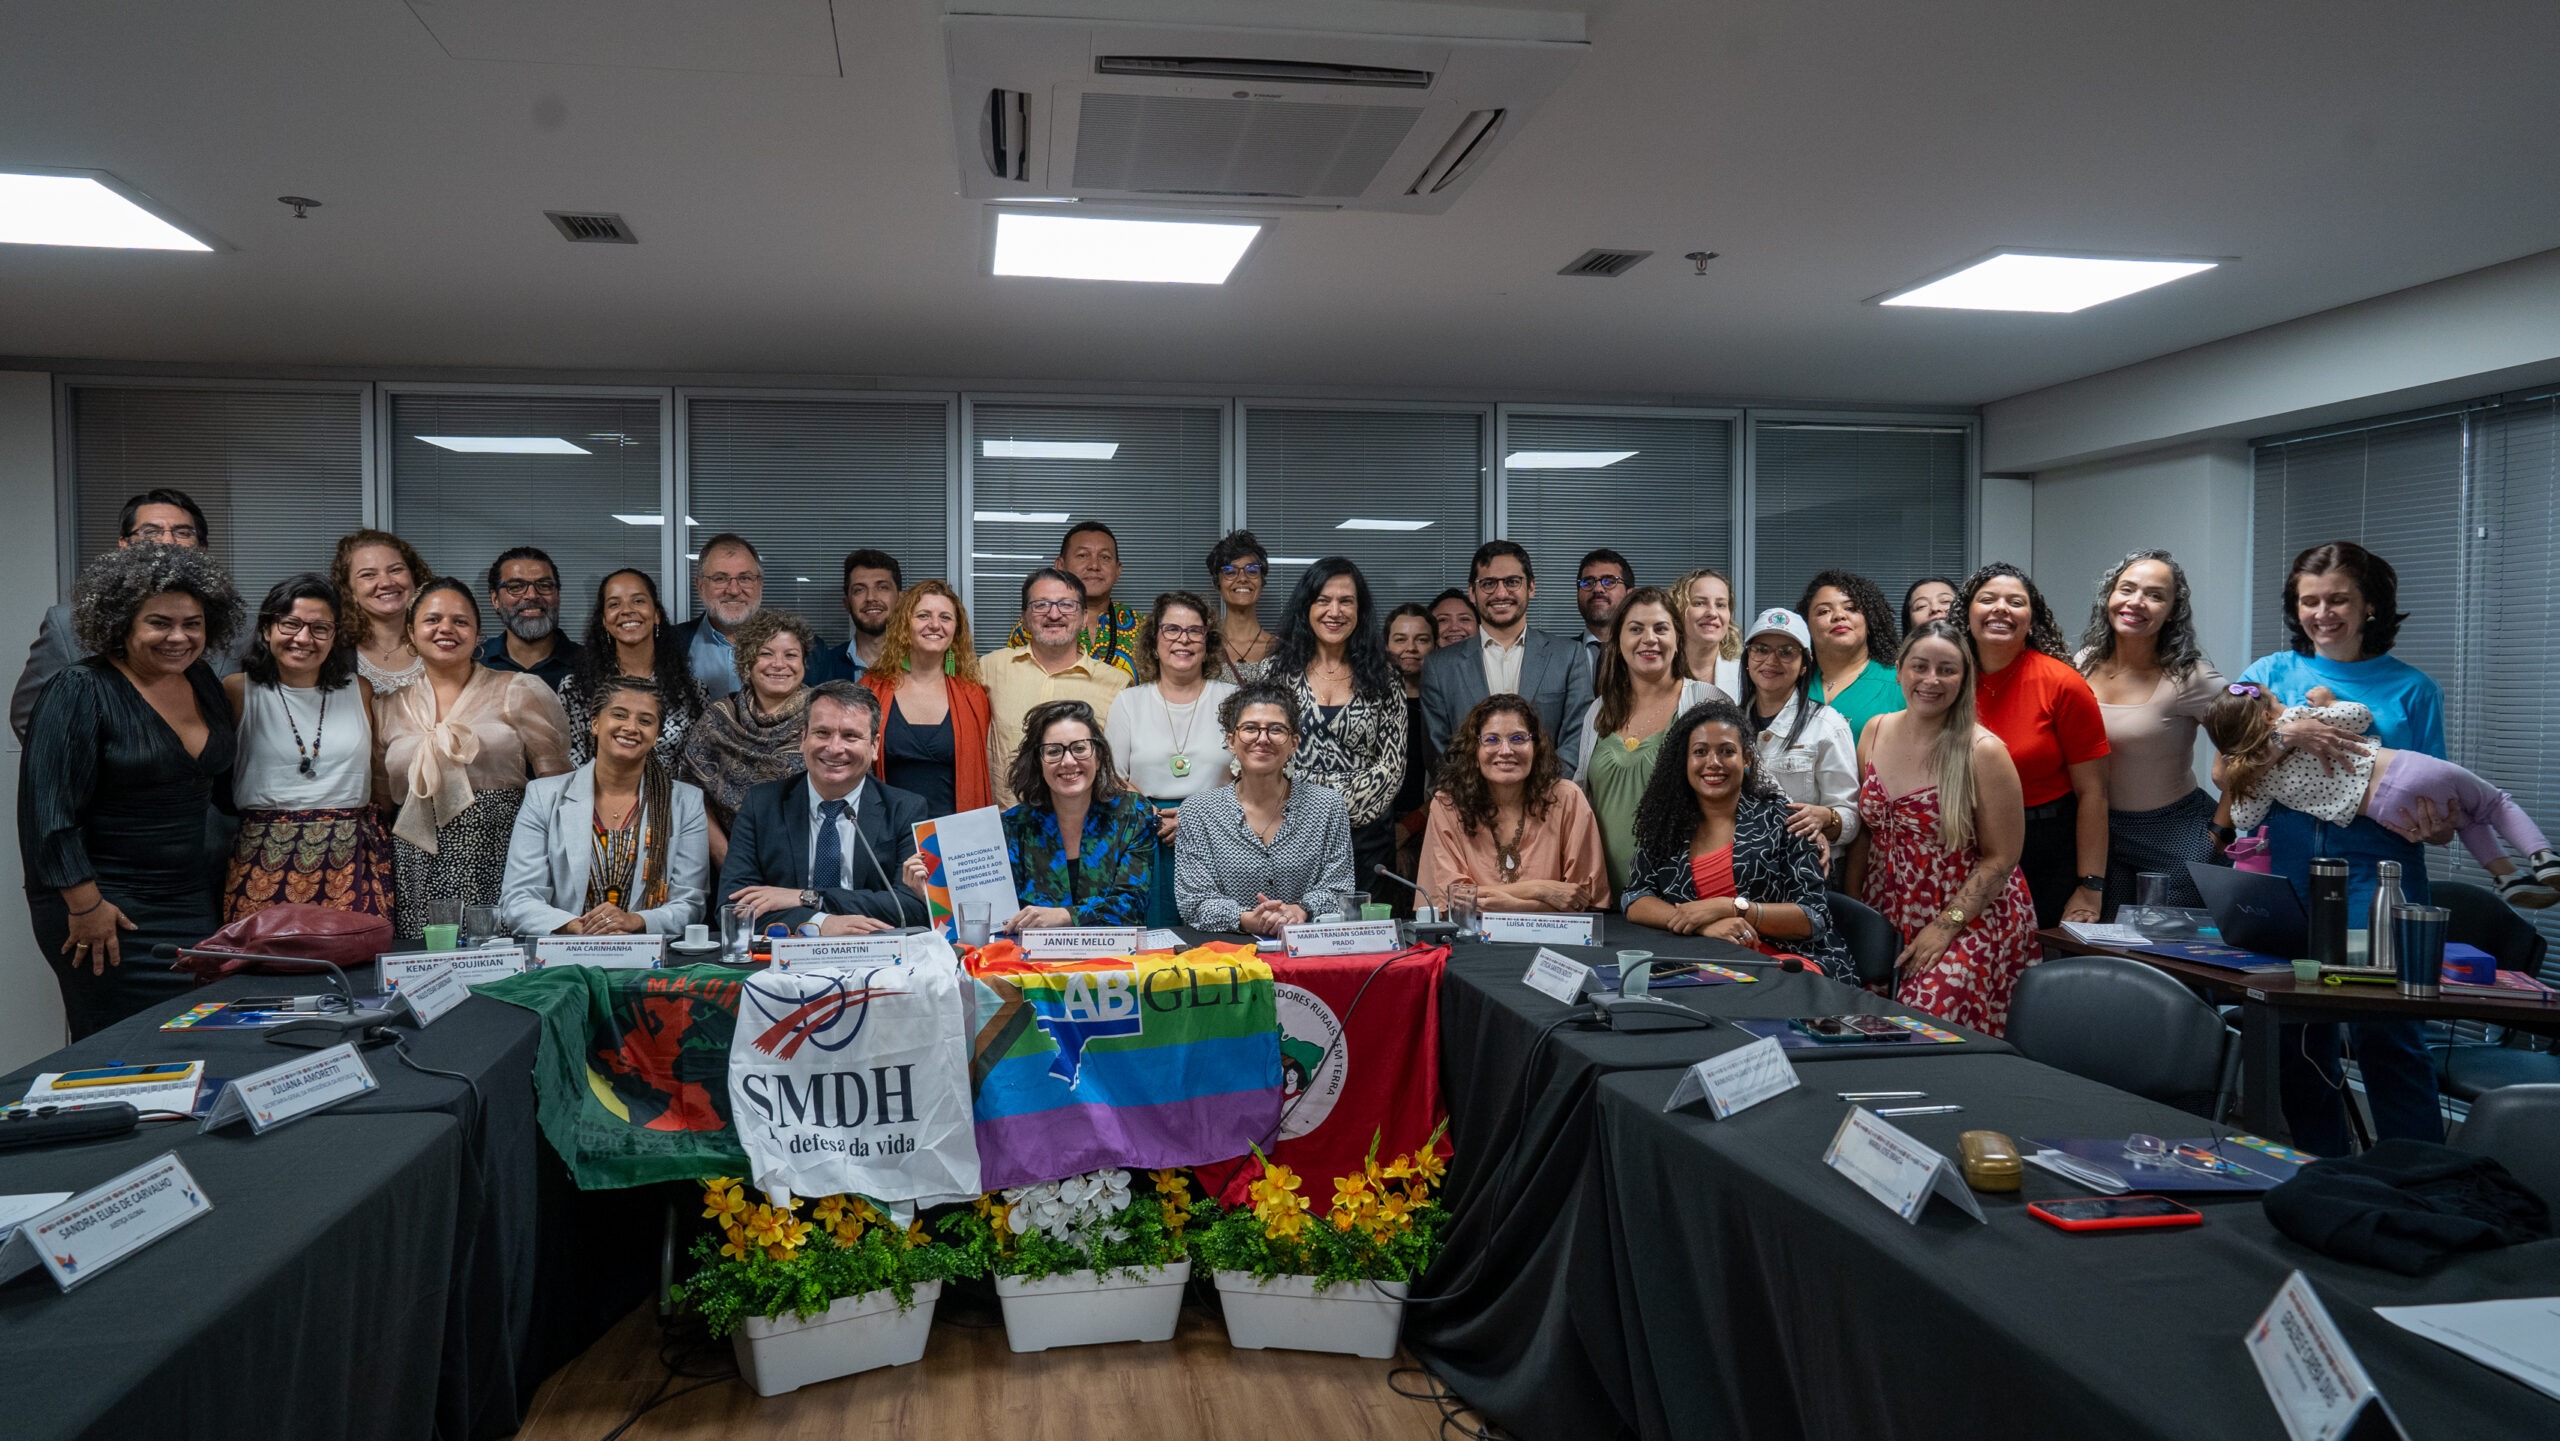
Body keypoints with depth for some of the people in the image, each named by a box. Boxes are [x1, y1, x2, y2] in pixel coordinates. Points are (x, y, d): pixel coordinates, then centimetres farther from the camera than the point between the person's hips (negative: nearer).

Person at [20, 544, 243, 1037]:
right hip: (109, 912, -6)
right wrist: (85, 906, -17)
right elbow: (48, 810, -15)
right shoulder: (81, 691, -12)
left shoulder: (203, 683, 7)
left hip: (193, 899, 6)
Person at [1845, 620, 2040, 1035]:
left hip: (1970, 920, -4)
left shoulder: (1983, 752, -11)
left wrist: (1946, 926, -12)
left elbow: (2001, 858, -8)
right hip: (1886, 919, 5)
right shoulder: (1876, 731, 4)